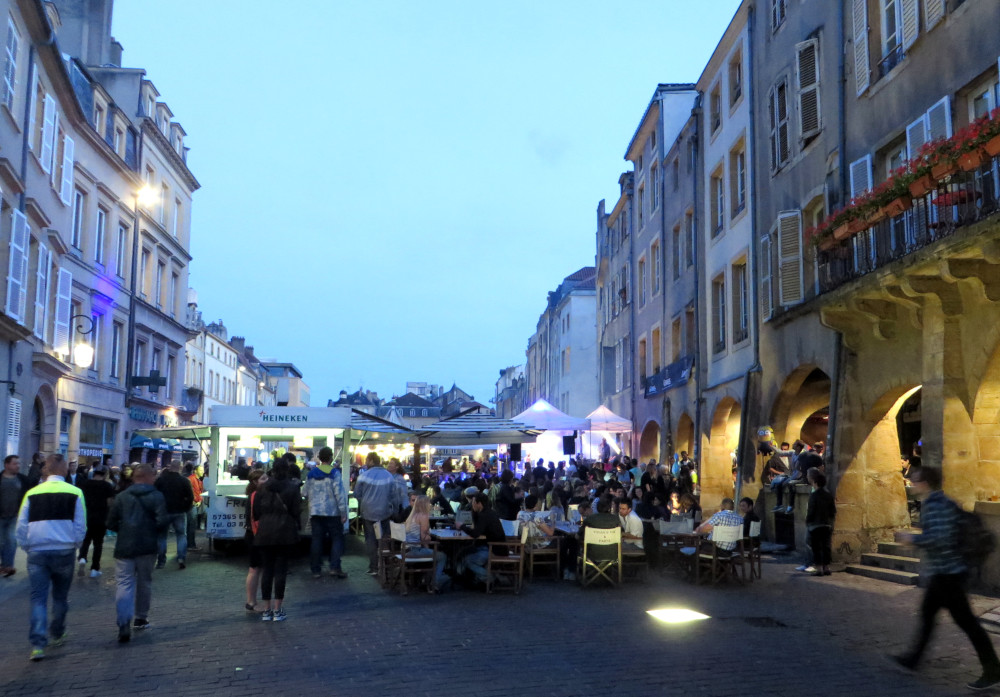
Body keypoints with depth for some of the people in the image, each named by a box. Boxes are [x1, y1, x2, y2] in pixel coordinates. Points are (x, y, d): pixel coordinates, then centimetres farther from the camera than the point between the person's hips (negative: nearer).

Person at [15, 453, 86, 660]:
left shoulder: (32, 494, 1)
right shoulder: (75, 493, -4)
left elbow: (21, 529, 4)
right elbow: (80, 527, -2)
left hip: (37, 553, 0)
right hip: (64, 551, 0)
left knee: (38, 598, 3)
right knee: (60, 596, 17)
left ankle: (37, 644, -7)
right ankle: (57, 634, 30)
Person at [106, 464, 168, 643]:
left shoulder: (121, 497, 4)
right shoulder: (157, 496, -4)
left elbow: (111, 523, 5)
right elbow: (162, 521, -14)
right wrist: (158, 531, 8)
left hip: (124, 547, 1)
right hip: (147, 546, -1)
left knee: (124, 584, -2)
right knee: (144, 581, 16)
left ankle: (124, 624, -18)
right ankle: (141, 618, 27)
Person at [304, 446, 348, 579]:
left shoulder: (311, 473, 6)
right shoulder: (334, 473, -10)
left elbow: (306, 493, 14)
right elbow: (339, 494, -13)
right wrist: (344, 513, -9)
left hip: (315, 512, 4)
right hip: (332, 512, -4)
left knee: (316, 540, 8)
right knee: (337, 538, 4)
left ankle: (316, 569, 10)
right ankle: (335, 567, -5)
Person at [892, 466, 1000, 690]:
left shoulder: (934, 506, -19)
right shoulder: (945, 502, 12)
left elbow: (939, 538, -29)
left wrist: (913, 539, -17)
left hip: (946, 572, -11)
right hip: (943, 571, 11)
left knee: (966, 620, -4)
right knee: (927, 613, 17)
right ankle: (913, 658, 27)